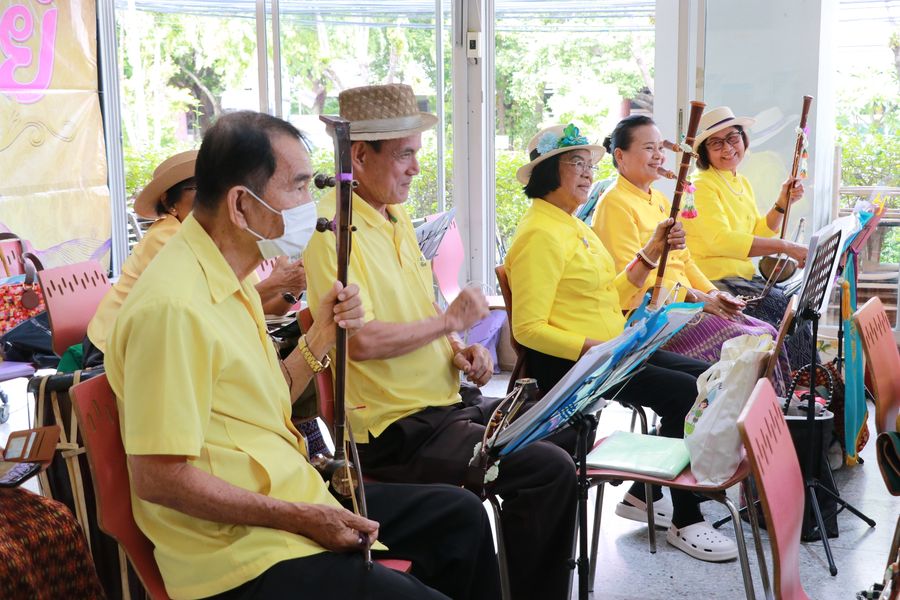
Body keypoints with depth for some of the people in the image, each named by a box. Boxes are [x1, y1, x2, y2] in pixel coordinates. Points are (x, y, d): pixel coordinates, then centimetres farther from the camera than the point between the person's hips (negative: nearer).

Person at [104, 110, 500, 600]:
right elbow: (157, 477, -25)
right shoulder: (173, 306, -24)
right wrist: (300, 518, -20)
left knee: (461, 513, 15)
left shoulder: (229, 278, 8)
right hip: (247, 551, -10)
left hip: (292, 497, 10)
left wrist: (322, 334, 0)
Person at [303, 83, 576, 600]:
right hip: (398, 431, -10)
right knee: (550, 470, -21)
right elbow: (362, 340, -27)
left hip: (450, 401, 10)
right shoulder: (333, 227, -17)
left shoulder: (397, 217, 13)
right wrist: (451, 320, -15)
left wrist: (460, 350, 4)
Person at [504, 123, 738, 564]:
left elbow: (611, 295, 16)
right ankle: (685, 522, -5)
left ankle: (643, 495, 14)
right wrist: (594, 349, -27)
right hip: (569, 363, -10)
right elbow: (528, 328, -21)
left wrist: (651, 253, 5)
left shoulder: (572, 226, 16)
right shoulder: (540, 235, -15)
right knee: (684, 392, -19)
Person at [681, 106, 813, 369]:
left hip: (744, 276, 8)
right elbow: (722, 241, -28)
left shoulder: (742, 183, 15)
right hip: (714, 281, -8)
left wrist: (782, 203, 2)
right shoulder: (702, 186, -14)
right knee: (788, 308, -16)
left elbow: (759, 233, 18)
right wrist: (786, 247, -31)